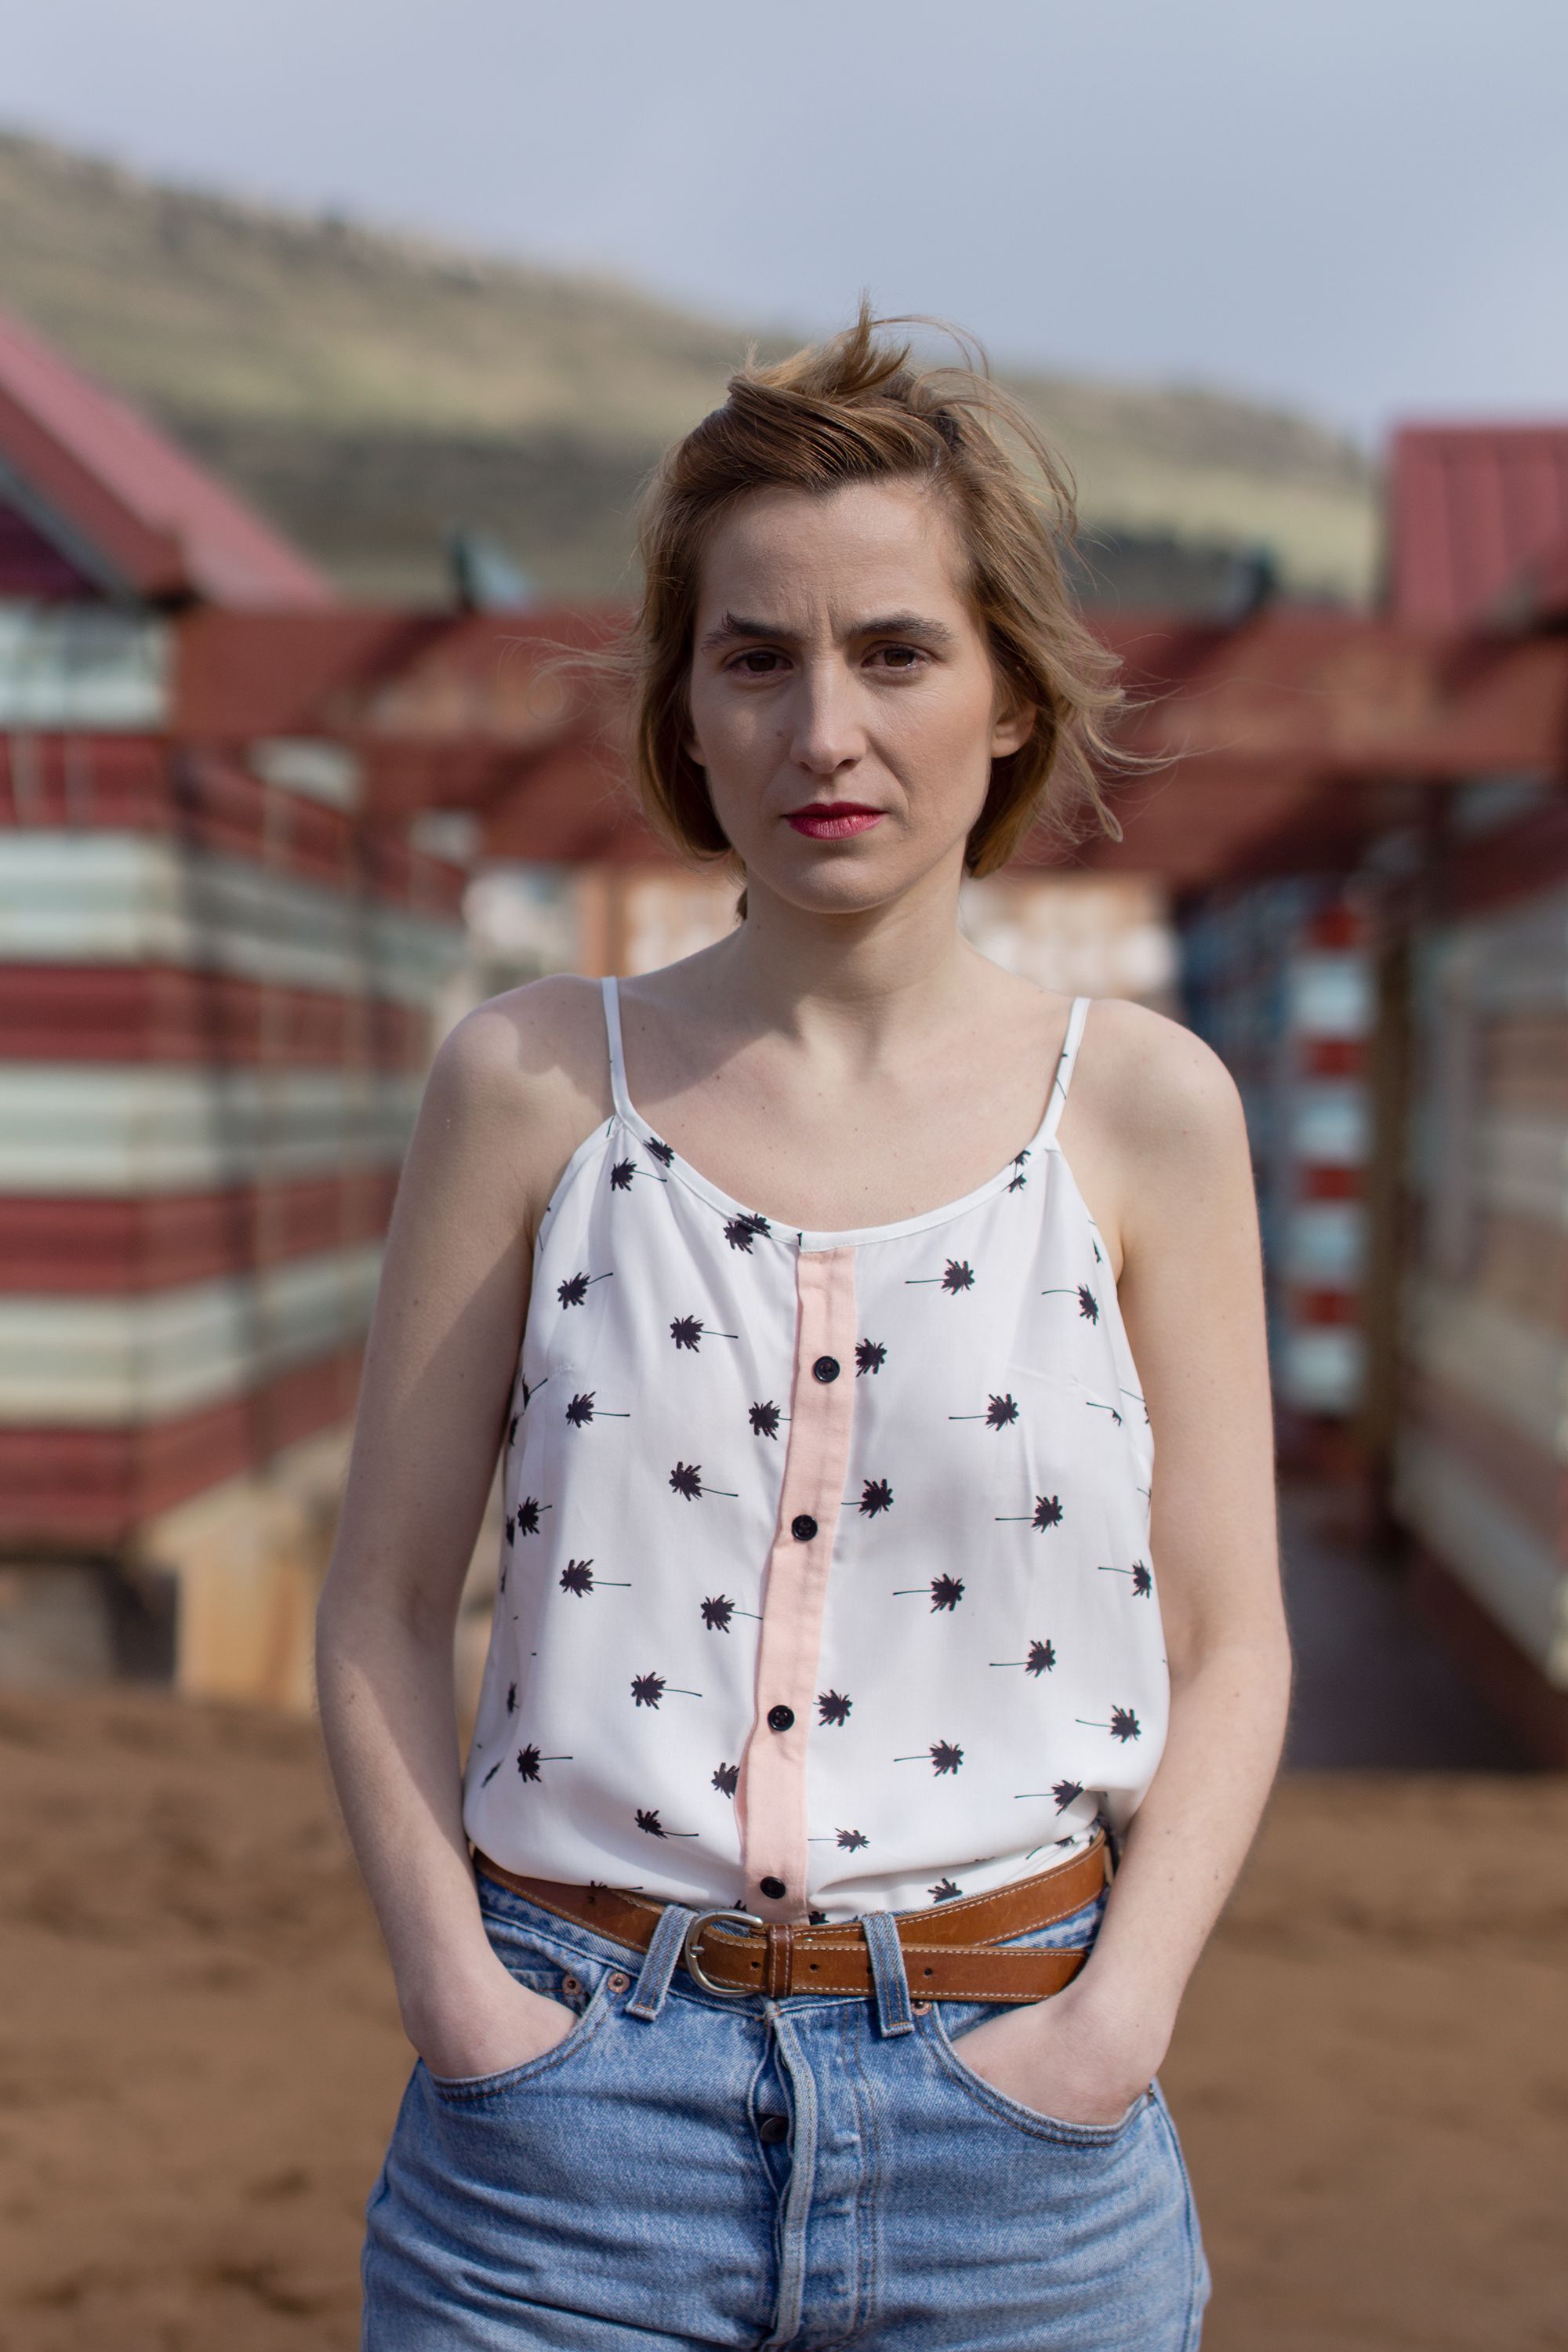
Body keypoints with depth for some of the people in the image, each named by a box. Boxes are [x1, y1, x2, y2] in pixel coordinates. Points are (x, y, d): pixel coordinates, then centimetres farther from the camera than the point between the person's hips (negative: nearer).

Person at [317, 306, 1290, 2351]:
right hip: (577, 2105, 0)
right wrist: (453, 1988, -8)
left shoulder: (1143, 1107, 0)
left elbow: (1230, 1643, 3)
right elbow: (386, 1605, 3)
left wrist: (1115, 2022, -8)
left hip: (1013, 2115, 1)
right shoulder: (534, 1084, -1)